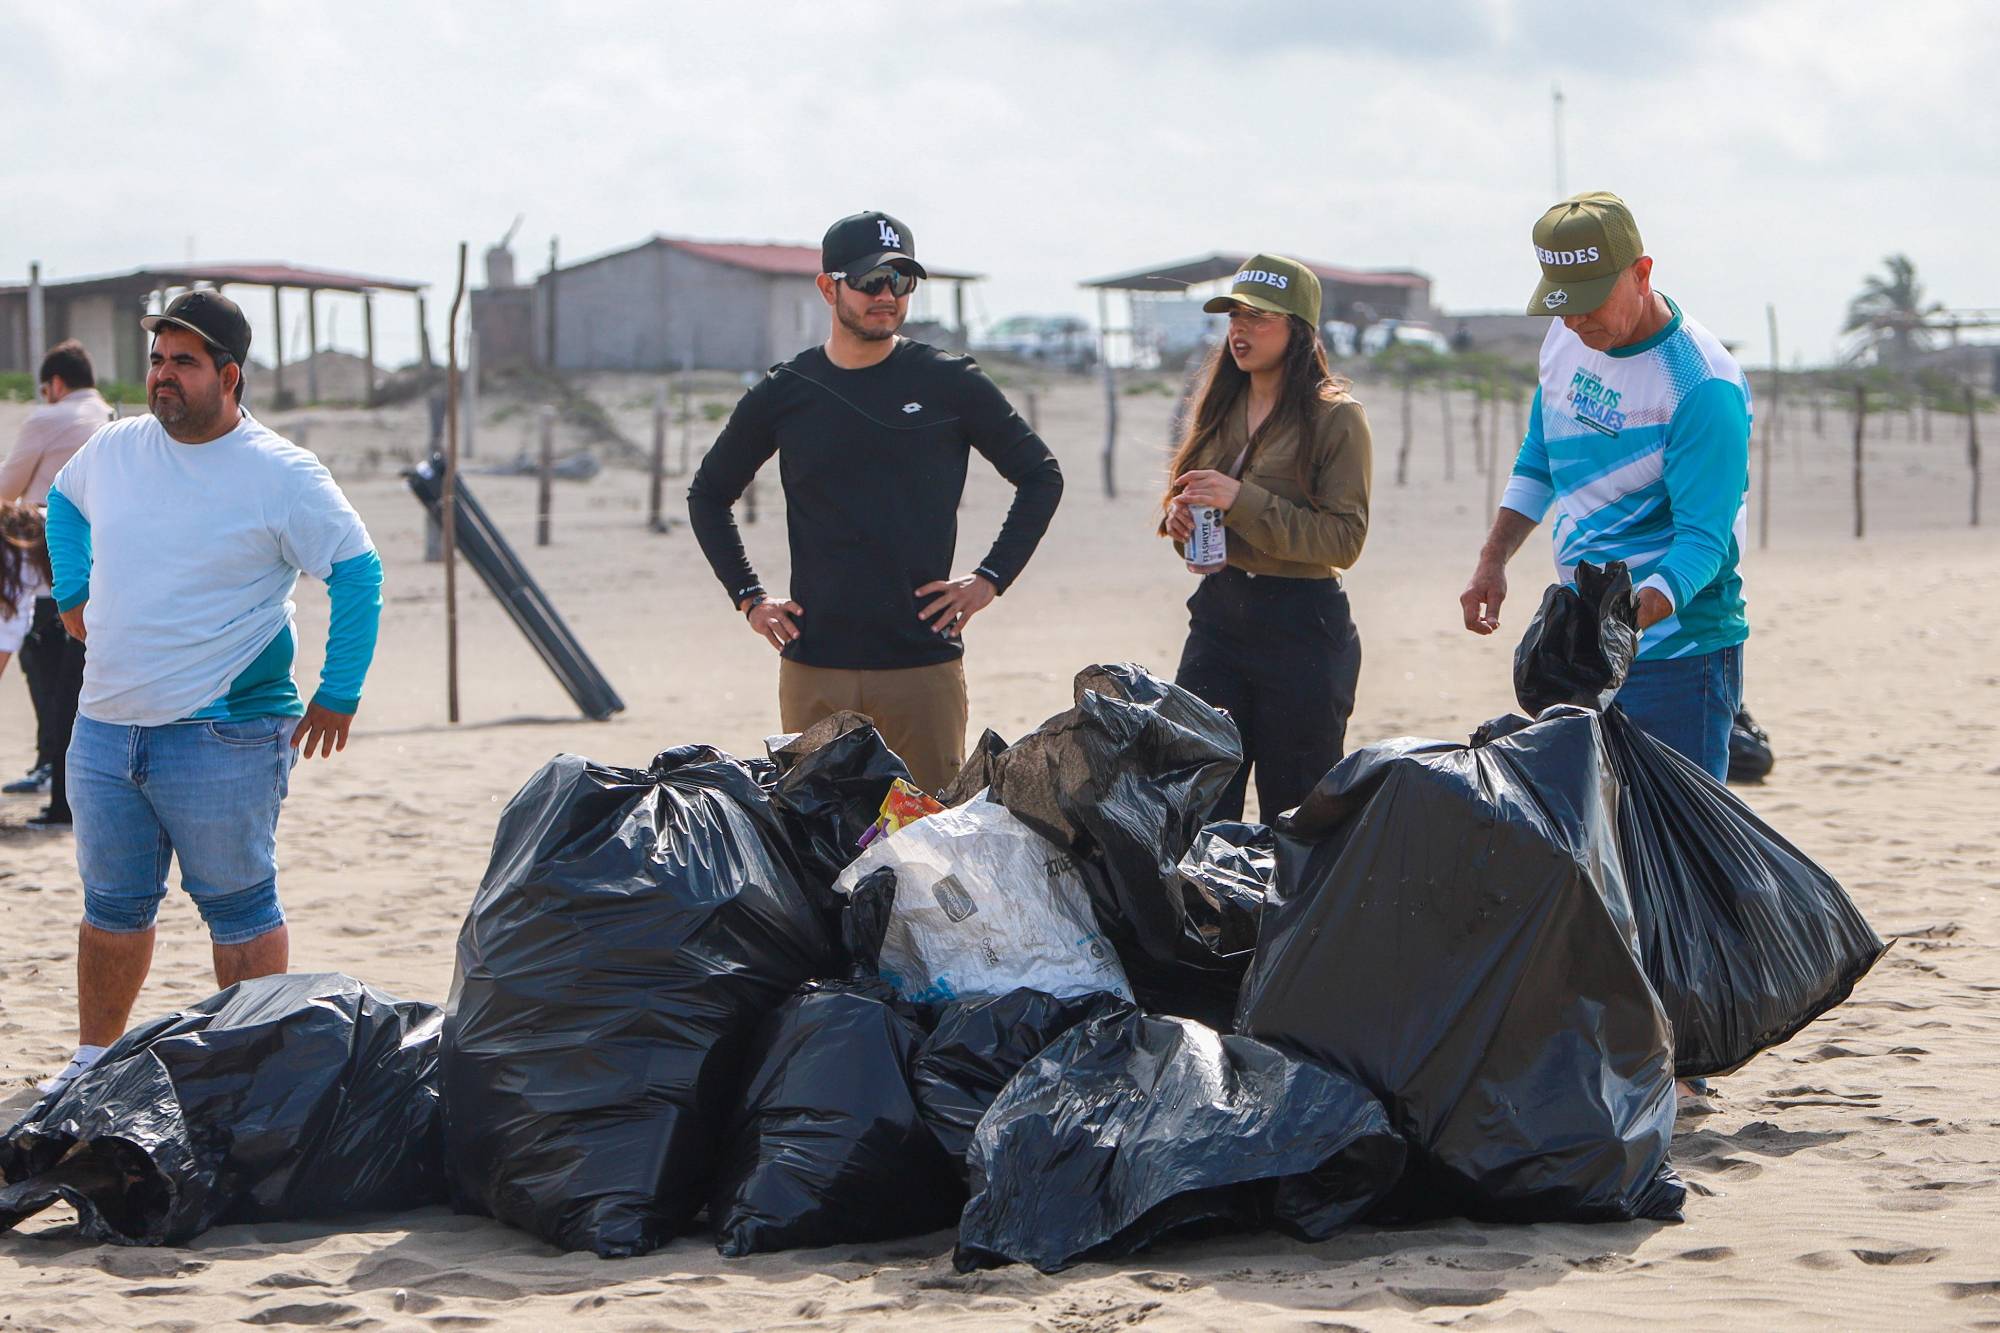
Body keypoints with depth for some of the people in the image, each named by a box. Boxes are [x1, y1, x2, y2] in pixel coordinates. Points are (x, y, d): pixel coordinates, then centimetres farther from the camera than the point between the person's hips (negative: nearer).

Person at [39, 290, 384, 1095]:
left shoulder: (280, 475, -10)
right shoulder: (115, 449, 6)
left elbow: (359, 573, -9)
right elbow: (63, 500, 29)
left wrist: (337, 695, -10)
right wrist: (73, 592, 18)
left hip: (222, 737, -5)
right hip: (104, 729, 5)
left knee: (239, 909, 3)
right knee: (112, 907, 15)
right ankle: (93, 1058, 28)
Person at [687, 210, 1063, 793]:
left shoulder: (949, 384, 3)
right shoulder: (785, 392, 7)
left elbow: (1041, 476, 12)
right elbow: (708, 495, 21)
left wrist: (991, 578, 3)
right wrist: (748, 597, 10)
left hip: (925, 663, -1)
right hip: (813, 669, 1)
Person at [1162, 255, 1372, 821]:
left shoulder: (1336, 417, -8)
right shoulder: (1221, 407, 11)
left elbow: (1345, 539, -15)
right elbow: (1186, 498, 22)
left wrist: (1243, 501, -21)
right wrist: (1180, 515, -3)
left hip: (1302, 627, -5)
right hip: (1217, 615, 6)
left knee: (1295, 817, 4)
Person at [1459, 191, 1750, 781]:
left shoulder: (1703, 387, -19)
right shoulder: (1566, 338, 5)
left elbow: (1703, 538, -22)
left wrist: (1638, 614, -38)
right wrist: (1493, 560, 8)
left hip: (1675, 649, -8)